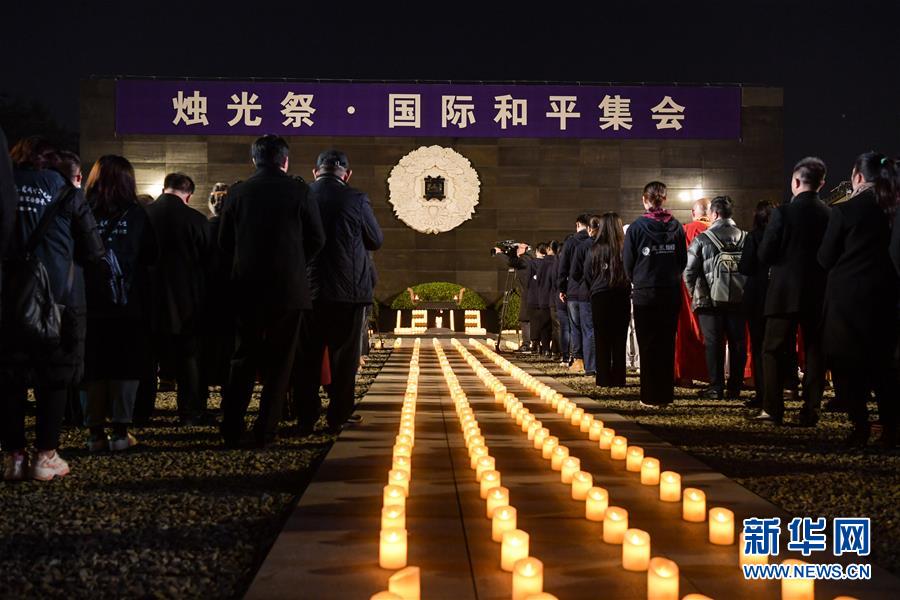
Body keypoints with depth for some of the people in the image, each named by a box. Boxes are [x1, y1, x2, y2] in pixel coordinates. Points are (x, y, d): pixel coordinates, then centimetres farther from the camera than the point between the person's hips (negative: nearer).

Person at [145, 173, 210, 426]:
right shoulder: (196, 219, -12)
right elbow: (206, 260, -5)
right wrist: (201, 295, 9)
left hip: (150, 297, 2)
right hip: (185, 299, -2)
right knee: (188, 356, 7)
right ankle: (190, 412, 10)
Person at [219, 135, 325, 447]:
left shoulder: (237, 192, 0)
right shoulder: (299, 190, -5)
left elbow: (224, 241, 4)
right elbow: (317, 239, -1)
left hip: (247, 289, 2)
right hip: (289, 287, -2)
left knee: (243, 358, 12)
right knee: (279, 361, 7)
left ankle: (231, 429, 11)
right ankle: (265, 430, 9)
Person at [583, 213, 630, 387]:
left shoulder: (595, 249, -4)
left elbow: (587, 276, 4)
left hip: (600, 297, 0)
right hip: (622, 297, 0)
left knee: (602, 340, 7)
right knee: (619, 340, 8)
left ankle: (604, 379, 6)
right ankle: (618, 379, 9)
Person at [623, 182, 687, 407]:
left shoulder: (637, 227, -8)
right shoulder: (676, 226, 0)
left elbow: (628, 263, -2)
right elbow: (684, 260, 5)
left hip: (645, 294, -3)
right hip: (672, 293, 3)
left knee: (648, 346, 3)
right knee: (667, 344, 10)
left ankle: (651, 396, 4)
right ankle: (666, 394, 14)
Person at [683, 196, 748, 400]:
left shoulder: (702, 239, -5)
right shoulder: (746, 238, 2)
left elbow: (689, 271, -5)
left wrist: (695, 293, 9)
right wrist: (746, 289, 12)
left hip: (711, 299, -2)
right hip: (739, 299, 3)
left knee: (713, 343, 4)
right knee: (738, 344, 9)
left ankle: (716, 388, 5)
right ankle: (735, 388, 13)